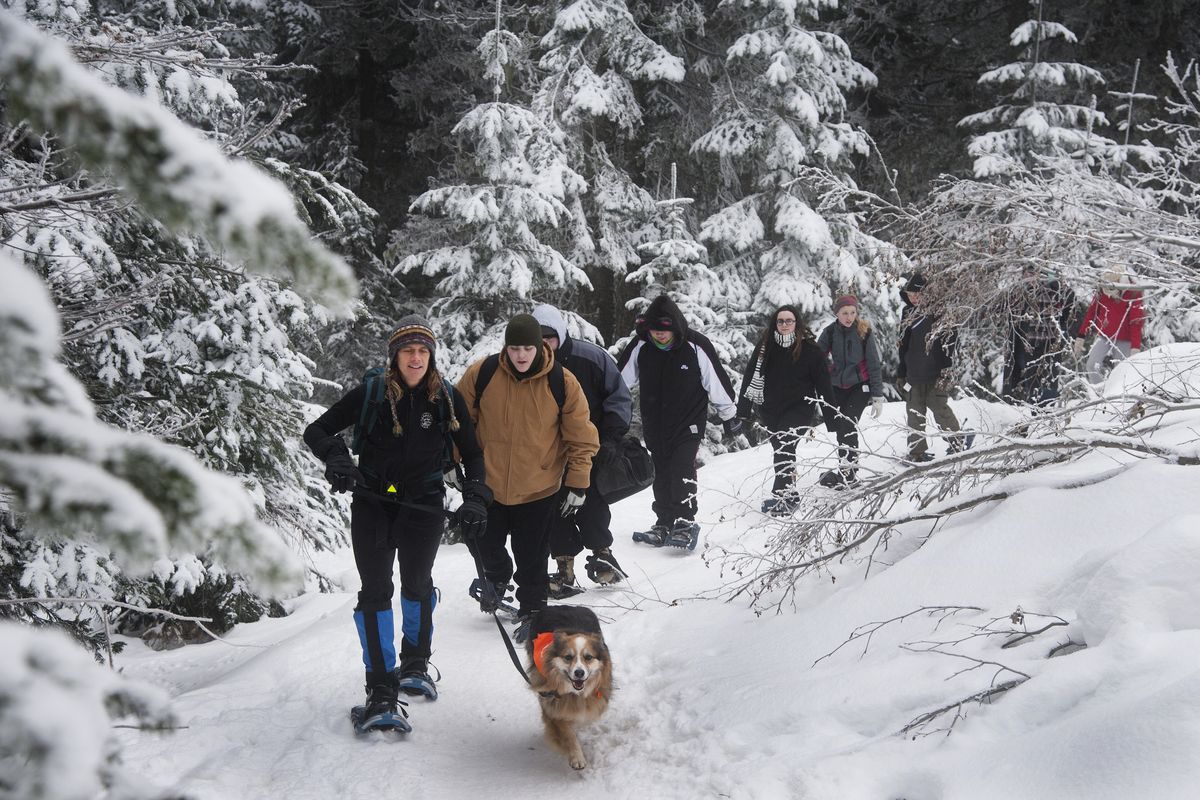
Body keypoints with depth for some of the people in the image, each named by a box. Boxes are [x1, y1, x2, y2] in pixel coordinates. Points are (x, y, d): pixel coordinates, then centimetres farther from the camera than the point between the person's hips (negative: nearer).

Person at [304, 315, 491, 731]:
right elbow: (317, 430, 0)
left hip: (423, 503, 1)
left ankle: (416, 662, 20)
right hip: (372, 501, 0)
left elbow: (472, 454, 7)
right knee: (375, 590, -7)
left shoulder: (447, 399, -1)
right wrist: (337, 459, -19)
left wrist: (475, 499, -7)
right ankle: (381, 687, -1)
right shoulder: (370, 393, -5)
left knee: (417, 582, -7)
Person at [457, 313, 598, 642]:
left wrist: (577, 484, -4)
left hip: (539, 488, -1)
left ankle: (531, 610, 29)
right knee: (484, 542, 16)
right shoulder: (482, 374, -11)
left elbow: (582, 438, -4)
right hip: (488, 483, 2)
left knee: (532, 556, 8)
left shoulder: (562, 383, -12)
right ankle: (497, 577, 48)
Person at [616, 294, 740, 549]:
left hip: (688, 424, -4)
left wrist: (730, 415, 4)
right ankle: (665, 523, 21)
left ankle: (686, 523, -6)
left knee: (682, 471, -15)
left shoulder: (696, 346, -15)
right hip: (655, 425, 4)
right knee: (662, 475, 10)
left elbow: (717, 382, -4)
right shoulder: (640, 346, -7)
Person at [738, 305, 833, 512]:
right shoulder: (765, 346, 1)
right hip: (771, 408, 4)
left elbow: (822, 381, -2)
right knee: (781, 449, 11)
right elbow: (751, 377, 0)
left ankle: (781, 496, -24)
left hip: (800, 408, -4)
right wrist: (743, 411, -4)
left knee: (784, 446, -20)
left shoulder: (809, 349, -5)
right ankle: (790, 494, 24)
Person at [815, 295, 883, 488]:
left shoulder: (863, 332, -10)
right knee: (840, 428, 5)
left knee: (848, 425, -15)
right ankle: (848, 469, 19)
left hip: (860, 385, -3)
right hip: (837, 386, 3)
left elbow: (874, 365, -7)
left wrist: (877, 396, -9)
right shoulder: (830, 332, -5)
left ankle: (847, 470, -11)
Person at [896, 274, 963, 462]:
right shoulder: (908, 312, 13)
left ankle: (957, 442, 8)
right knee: (914, 412, 7)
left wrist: (945, 370, -19)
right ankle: (917, 450, 14)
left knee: (939, 407, -7)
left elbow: (949, 341, -11)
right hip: (913, 374, 6)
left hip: (935, 373, -6)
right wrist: (901, 373, 17)